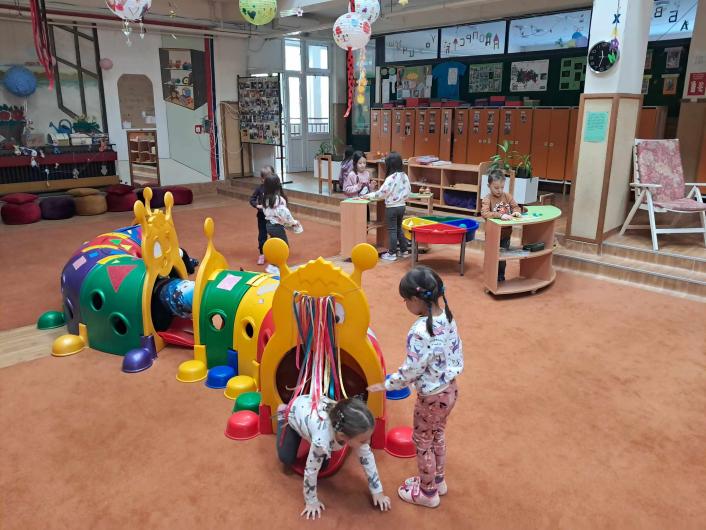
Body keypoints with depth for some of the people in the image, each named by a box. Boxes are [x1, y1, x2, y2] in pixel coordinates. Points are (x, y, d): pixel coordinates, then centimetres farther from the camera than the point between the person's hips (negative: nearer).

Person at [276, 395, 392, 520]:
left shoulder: (351, 428, -34)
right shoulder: (322, 440, -48)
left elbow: (366, 456, -18)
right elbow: (311, 470, -31)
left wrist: (377, 491, -13)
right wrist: (311, 502, -16)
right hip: (295, 410, -3)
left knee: (322, 462, 9)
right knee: (287, 459, 15)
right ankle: (282, 414, 30)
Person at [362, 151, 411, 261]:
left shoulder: (391, 178, -20)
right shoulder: (404, 176, 1)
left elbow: (381, 192, -18)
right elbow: (408, 191, 8)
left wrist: (368, 195, -6)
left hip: (392, 207, -7)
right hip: (401, 206, 7)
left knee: (392, 230, 2)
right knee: (399, 228, 19)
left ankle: (392, 253, 8)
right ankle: (404, 250, 24)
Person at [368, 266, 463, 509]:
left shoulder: (420, 331, -32)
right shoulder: (448, 317, -7)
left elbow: (410, 371, -25)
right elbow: (457, 352, 4)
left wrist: (385, 385, -11)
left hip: (431, 397, -8)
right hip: (450, 389, 8)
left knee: (423, 442, 15)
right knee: (438, 435, 27)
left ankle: (428, 493, 35)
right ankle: (438, 481, 48)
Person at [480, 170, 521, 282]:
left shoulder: (507, 196, -2)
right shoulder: (487, 199, -16)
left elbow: (516, 207, 3)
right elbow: (484, 213, -30)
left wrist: (516, 212, -22)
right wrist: (500, 215, -39)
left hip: (506, 234, 4)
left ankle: (501, 277, 33)